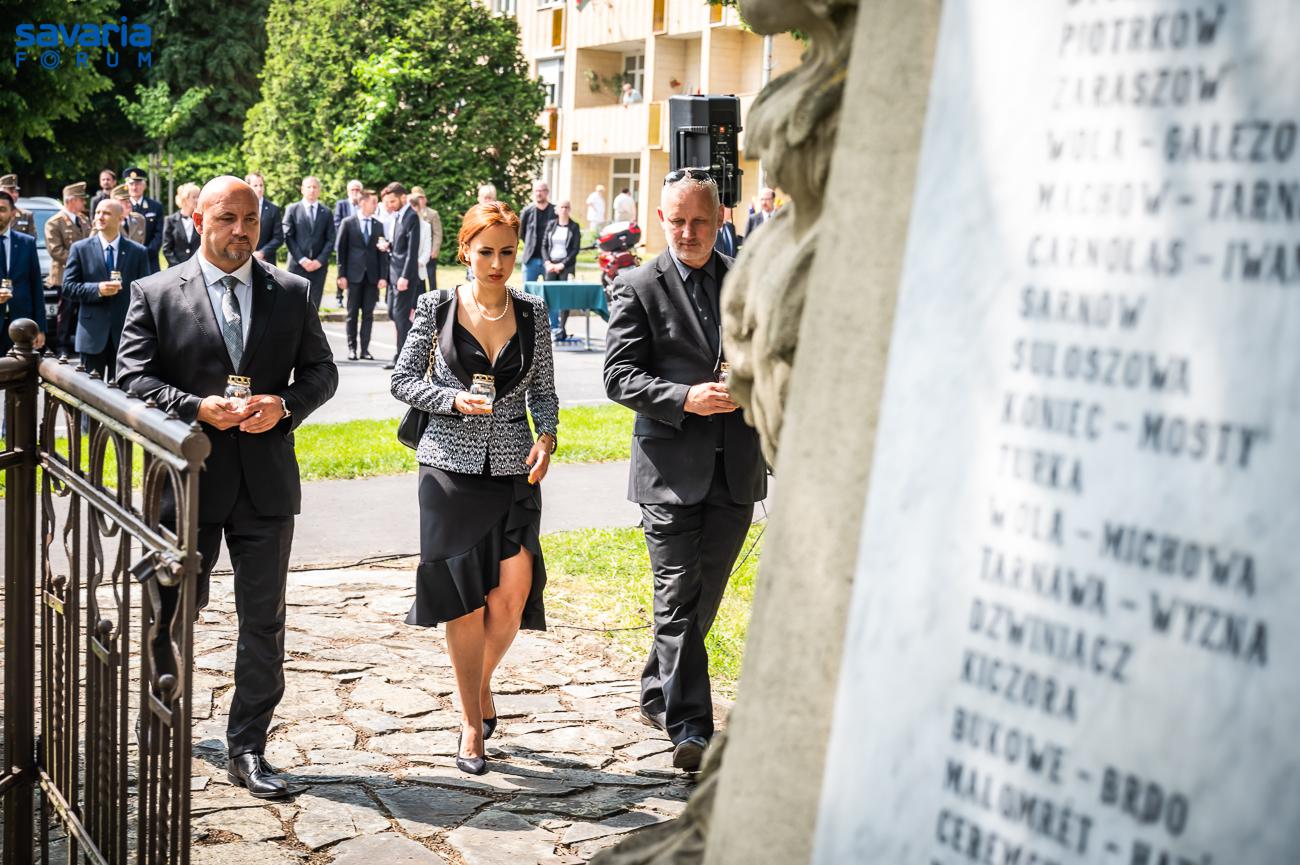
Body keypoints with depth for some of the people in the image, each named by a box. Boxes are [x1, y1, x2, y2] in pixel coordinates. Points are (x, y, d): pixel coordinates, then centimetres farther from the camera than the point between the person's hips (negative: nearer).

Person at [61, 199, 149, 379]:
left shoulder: (138, 252, 5)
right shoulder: (80, 249, 5)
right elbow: (68, 287, 1)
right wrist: (97, 289, -16)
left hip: (126, 334, 0)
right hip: (92, 334, 0)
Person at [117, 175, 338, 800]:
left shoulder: (292, 293, 5)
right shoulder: (155, 294, -1)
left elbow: (321, 371, 7)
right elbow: (132, 377, -5)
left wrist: (284, 405, -12)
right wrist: (197, 407, -19)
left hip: (266, 483, 2)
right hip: (188, 479, -1)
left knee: (264, 622, 6)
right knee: (176, 613, 13)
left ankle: (247, 749, 18)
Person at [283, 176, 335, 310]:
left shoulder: (326, 213, 11)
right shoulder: (292, 209, 5)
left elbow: (330, 240, 6)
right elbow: (288, 237, 0)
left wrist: (320, 261, -7)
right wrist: (301, 259, -10)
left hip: (318, 266, 2)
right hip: (297, 265, -2)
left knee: (313, 307, 1)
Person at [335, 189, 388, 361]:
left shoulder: (378, 225, 8)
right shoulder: (348, 223, 2)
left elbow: (382, 253, 6)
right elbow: (341, 250, 2)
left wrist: (383, 276, -2)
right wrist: (341, 275, -4)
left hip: (372, 275, 2)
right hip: (354, 275, -2)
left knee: (368, 313, 2)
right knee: (352, 313, 4)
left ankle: (365, 349, 5)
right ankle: (351, 348, 10)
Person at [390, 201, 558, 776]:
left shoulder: (531, 313, 6)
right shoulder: (436, 309, 0)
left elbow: (544, 391, 11)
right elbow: (403, 380, 2)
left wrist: (547, 437, -7)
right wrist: (453, 399, -14)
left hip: (515, 470, 2)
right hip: (451, 467, -2)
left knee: (513, 594, -7)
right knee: (466, 599, 0)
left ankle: (482, 680, 25)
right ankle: (472, 722, 15)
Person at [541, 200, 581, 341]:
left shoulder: (574, 227, 4)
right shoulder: (551, 225, 12)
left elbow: (575, 249, -2)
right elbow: (544, 246, 10)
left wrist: (563, 264, -11)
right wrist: (547, 262, -5)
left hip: (566, 266, -2)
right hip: (551, 265, 2)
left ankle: (562, 329, -4)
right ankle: (554, 327, 0)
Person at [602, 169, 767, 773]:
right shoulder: (638, 288, -1)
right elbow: (619, 376, -7)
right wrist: (684, 398, -21)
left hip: (736, 467, 4)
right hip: (671, 468, -4)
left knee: (704, 597, 13)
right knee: (678, 599, -4)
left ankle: (658, 696, 32)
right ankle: (689, 727, 0)